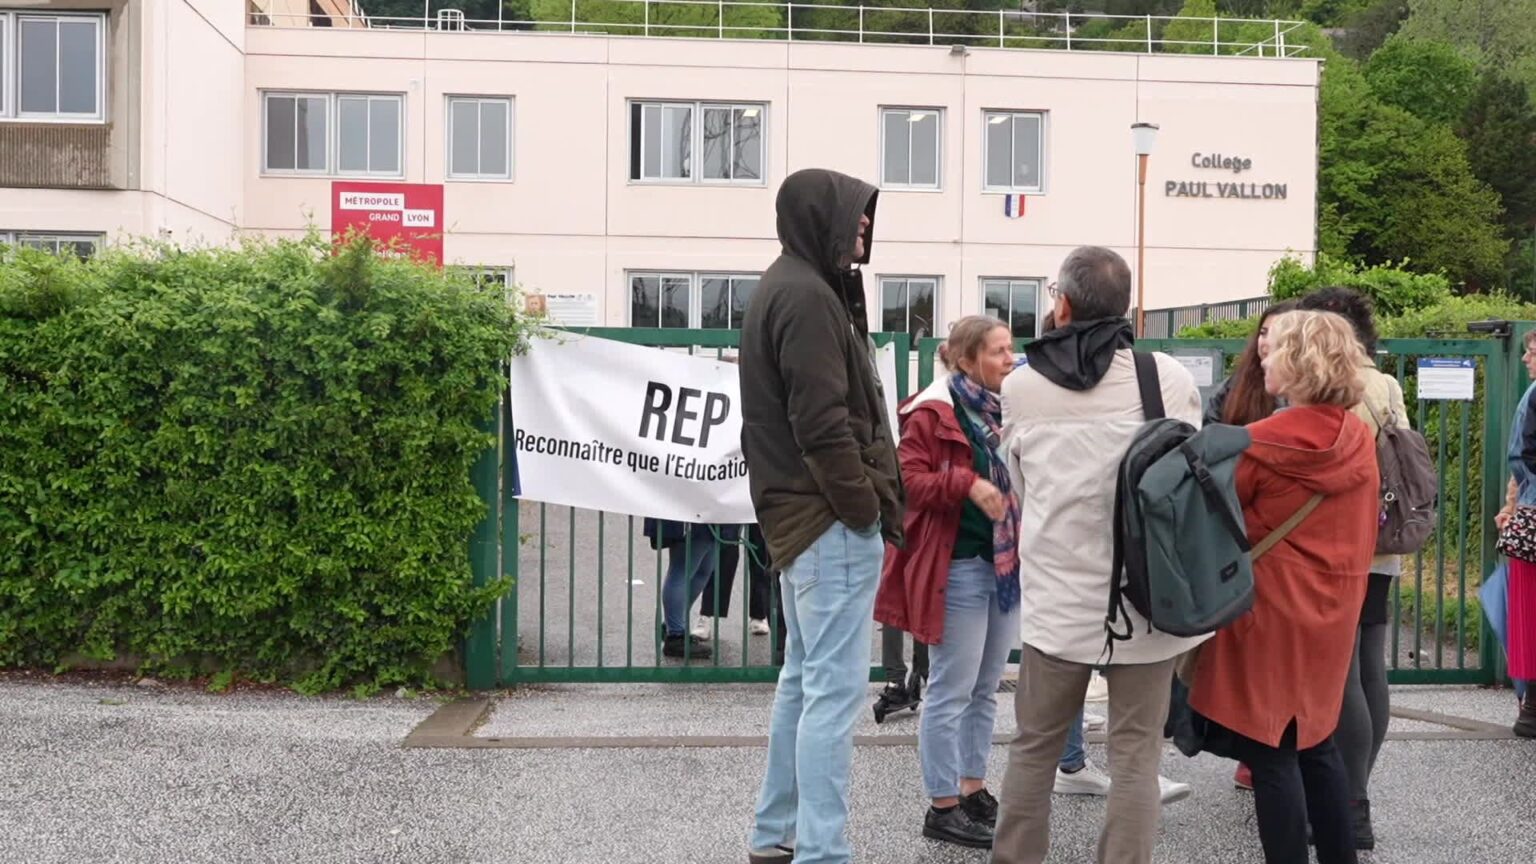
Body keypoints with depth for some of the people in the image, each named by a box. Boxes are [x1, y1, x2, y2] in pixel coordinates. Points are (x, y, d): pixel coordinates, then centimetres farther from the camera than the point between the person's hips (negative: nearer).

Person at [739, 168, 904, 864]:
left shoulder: (787, 287, 18)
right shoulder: (808, 296, -14)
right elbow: (825, 426, -21)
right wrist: (869, 511, -14)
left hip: (798, 515, 11)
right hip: (833, 521, -11)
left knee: (804, 678, 17)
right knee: (835, 688, -7)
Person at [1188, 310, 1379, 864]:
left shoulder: (1261, 445, -17)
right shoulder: (1360, 439, 2)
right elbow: (1364, 529, 11)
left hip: (1270, 614, -7)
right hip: (1332, 613, 7)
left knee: (1271, 752, 2)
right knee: (1316, 742, 18)